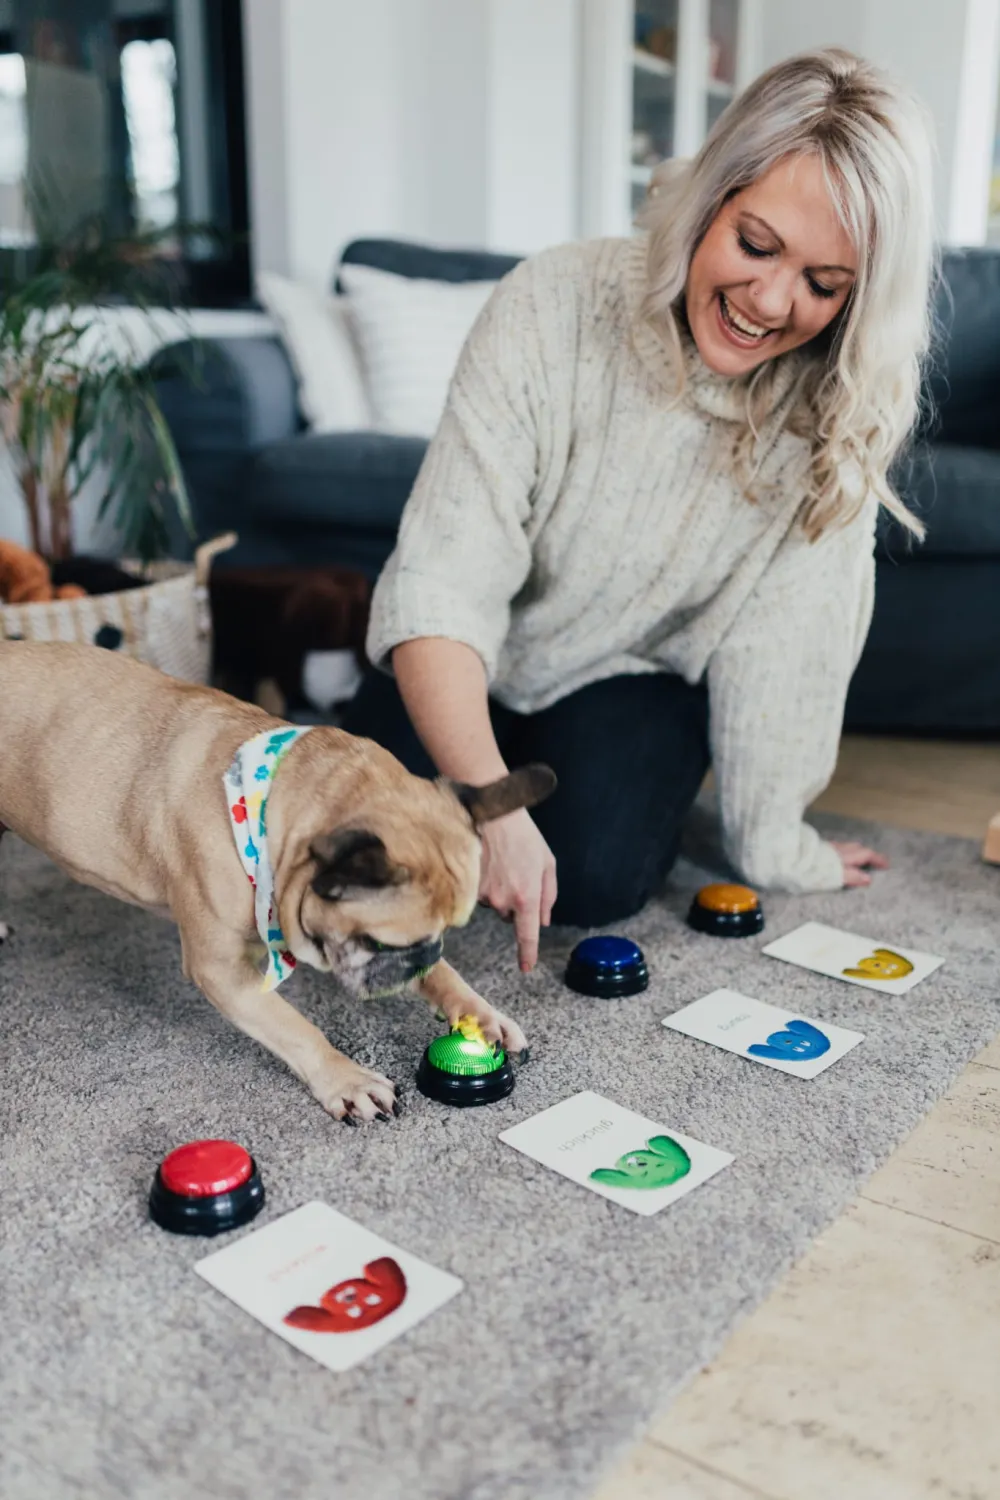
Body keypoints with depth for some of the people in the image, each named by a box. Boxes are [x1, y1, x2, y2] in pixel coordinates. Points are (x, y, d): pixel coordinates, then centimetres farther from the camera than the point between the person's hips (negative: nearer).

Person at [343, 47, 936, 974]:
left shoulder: (839, 410, -18)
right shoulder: (551, 308, -26)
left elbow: (783, 638, -13)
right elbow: (443, 585, -31)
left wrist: (772, 844, -9)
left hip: (638, 673, 1)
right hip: (470, 663, 0)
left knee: (594, 878, -24)